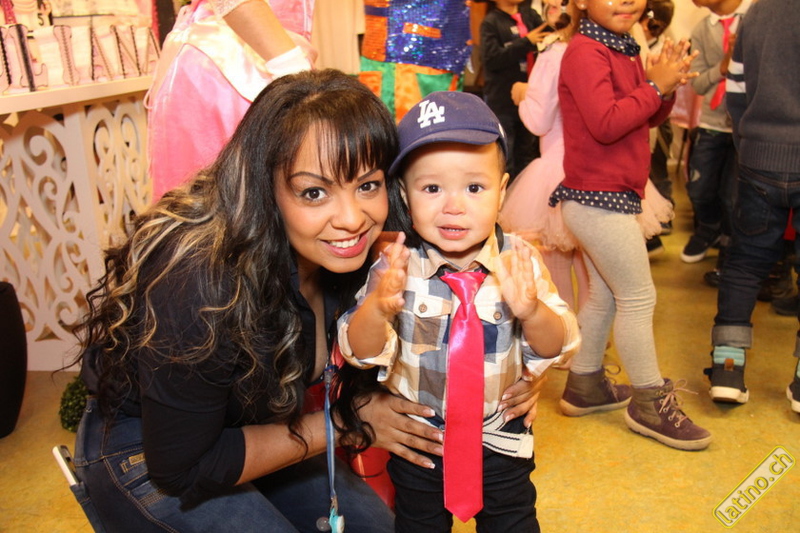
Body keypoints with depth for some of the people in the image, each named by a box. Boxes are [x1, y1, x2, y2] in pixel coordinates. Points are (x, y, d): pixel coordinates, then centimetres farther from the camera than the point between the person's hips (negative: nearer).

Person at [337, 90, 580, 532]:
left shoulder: (520, 262, -16)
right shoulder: (396, 266, -18)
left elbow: (555, 350, -14)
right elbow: (359, 353, -19)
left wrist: (532, 312, -37)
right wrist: (378, 307, -41)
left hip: (501, 442, 1)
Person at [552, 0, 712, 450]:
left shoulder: (625, 51, 14)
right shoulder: (585, 52, -15)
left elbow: (648, 118, 15)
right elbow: (605, 124, -26)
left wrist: (668, 85, -2)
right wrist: (654, 86, -16)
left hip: (608, 197, 10)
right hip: (599, 199, -10)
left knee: (605, 295, 17)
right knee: (638, 298, -1)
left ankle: (585, 386, 30)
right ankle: (650, 404, 14)